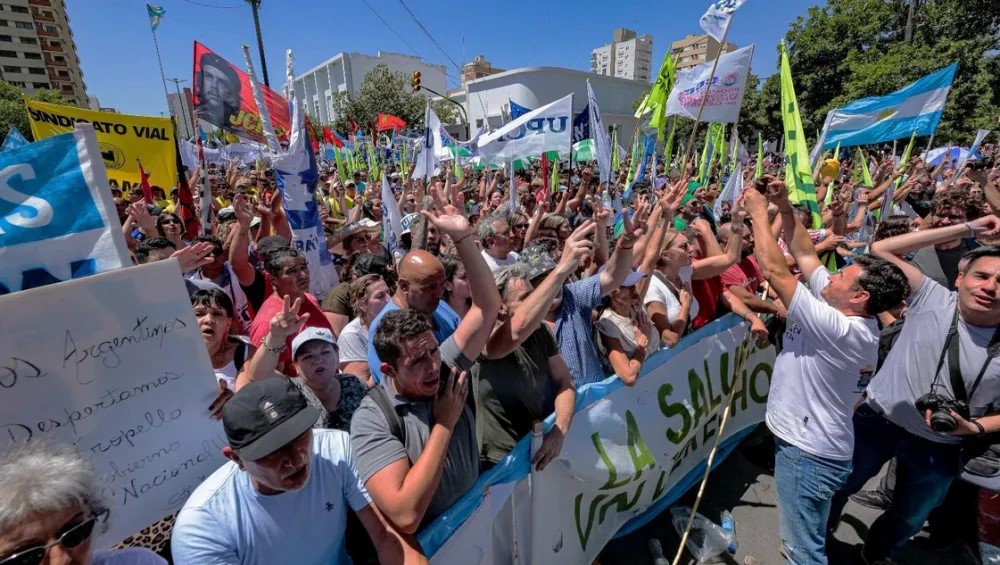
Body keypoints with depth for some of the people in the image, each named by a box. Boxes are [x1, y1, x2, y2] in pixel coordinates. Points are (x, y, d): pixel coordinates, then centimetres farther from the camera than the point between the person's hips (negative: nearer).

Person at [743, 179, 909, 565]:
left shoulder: (840, 329, -28)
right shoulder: (850, 318, -1)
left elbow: (775, 270, -30)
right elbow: (804, 254, 1)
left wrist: (759, 214, -20)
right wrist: (784, 207, -4)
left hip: (808, 450, -9)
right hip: (811, 440, 9)